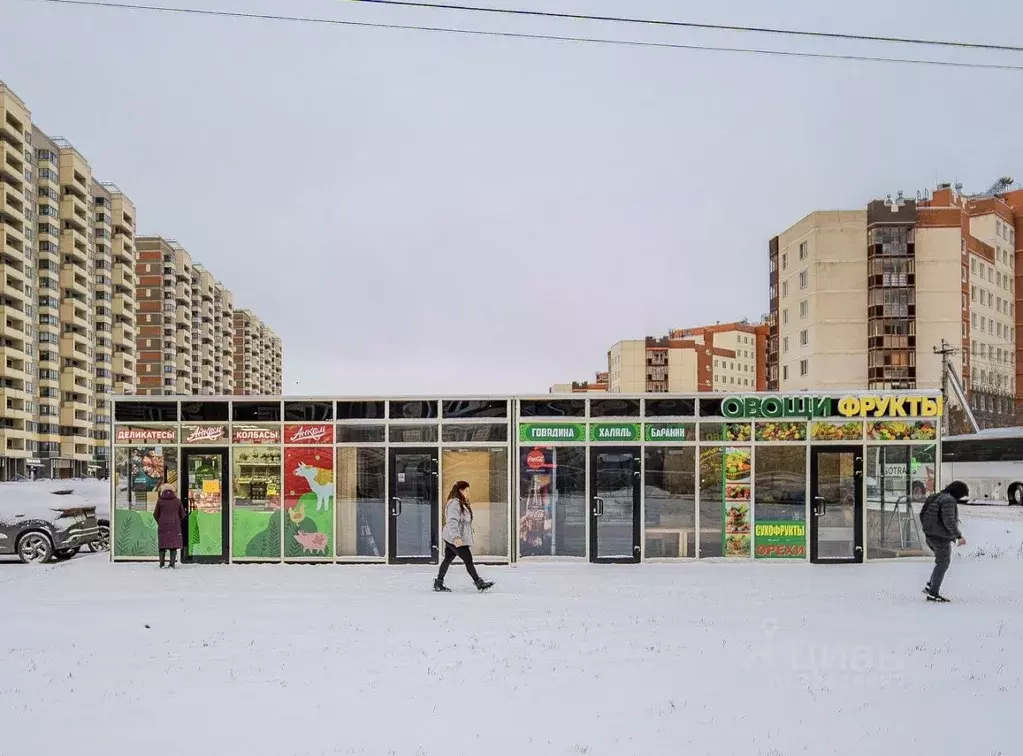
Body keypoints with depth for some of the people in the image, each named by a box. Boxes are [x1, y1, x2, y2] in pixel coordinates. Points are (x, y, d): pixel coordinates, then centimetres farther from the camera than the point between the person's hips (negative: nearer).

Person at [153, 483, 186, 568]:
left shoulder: (160, 500, 0)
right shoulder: (177, 501, 2)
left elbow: (155, 514, 5)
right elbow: (182, 514, 6)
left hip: (163, 525, 0)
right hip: (175, 525, 0)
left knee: (162, 544, 9)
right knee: (174, 545, 3)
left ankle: (161, 564, 7)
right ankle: (172, 564, -4)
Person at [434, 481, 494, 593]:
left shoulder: (461, 503, 17)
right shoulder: (454, 503, -17)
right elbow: (452, 521, -27)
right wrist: (456, 537, -36)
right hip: (456, 539, -11)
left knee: (448, 560, 14)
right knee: (468, 560, -7)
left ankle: (438, 584, 20)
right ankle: (479, 583, -3)